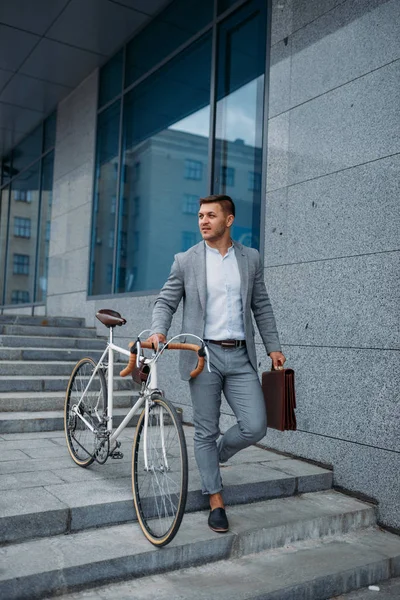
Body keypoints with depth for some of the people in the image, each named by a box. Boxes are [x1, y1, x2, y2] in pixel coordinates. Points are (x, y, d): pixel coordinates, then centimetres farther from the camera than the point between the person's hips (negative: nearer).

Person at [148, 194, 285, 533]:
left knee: (255, 427, -5)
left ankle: (215, 455, 26)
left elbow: (262, 306, 13)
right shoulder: (186, 261, 3)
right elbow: (166, 302, 5)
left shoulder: (251, 259, 9)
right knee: (206, 432, 5)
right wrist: (158, 331, -13)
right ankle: (216, 502, 20)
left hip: (240, 356, 2)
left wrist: (273, 346, 7)